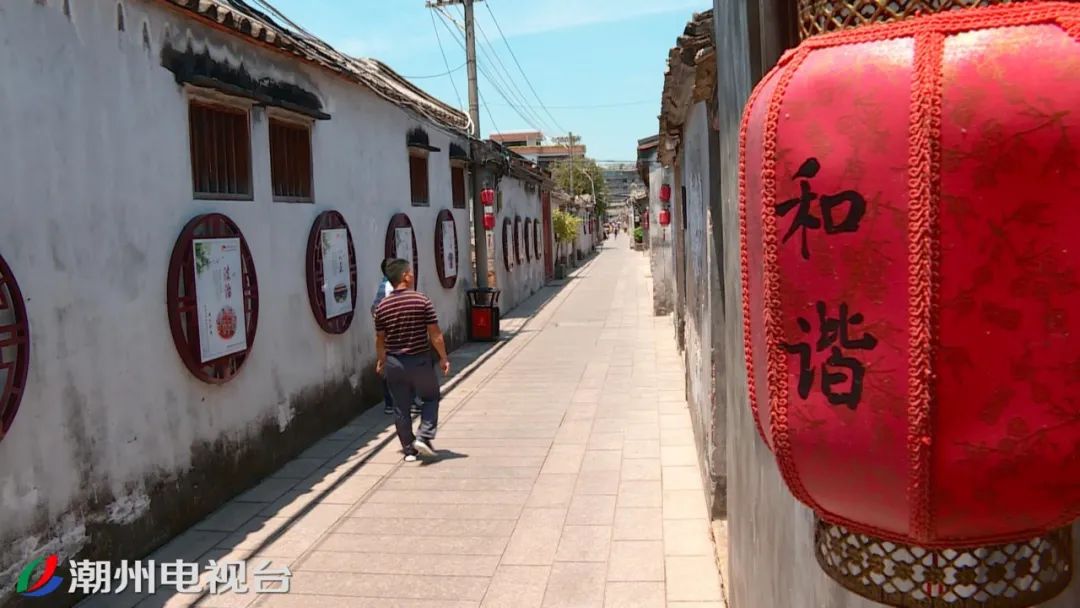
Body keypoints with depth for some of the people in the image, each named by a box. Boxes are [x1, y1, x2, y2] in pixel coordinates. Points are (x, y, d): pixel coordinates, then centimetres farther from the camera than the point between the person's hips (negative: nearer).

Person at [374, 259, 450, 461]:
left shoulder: (382, 306, -1)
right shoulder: (422, 301, -11)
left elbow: (380, 339, 6)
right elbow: (435, 334, -10)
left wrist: (381, 360, 22)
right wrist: (443, 357, 0)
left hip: (394, 363, 3)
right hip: (420, 360, -3)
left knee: (401, 407, 12)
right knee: (430, 398, 18)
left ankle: (409, 449, 18)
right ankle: (424, 437, 3)